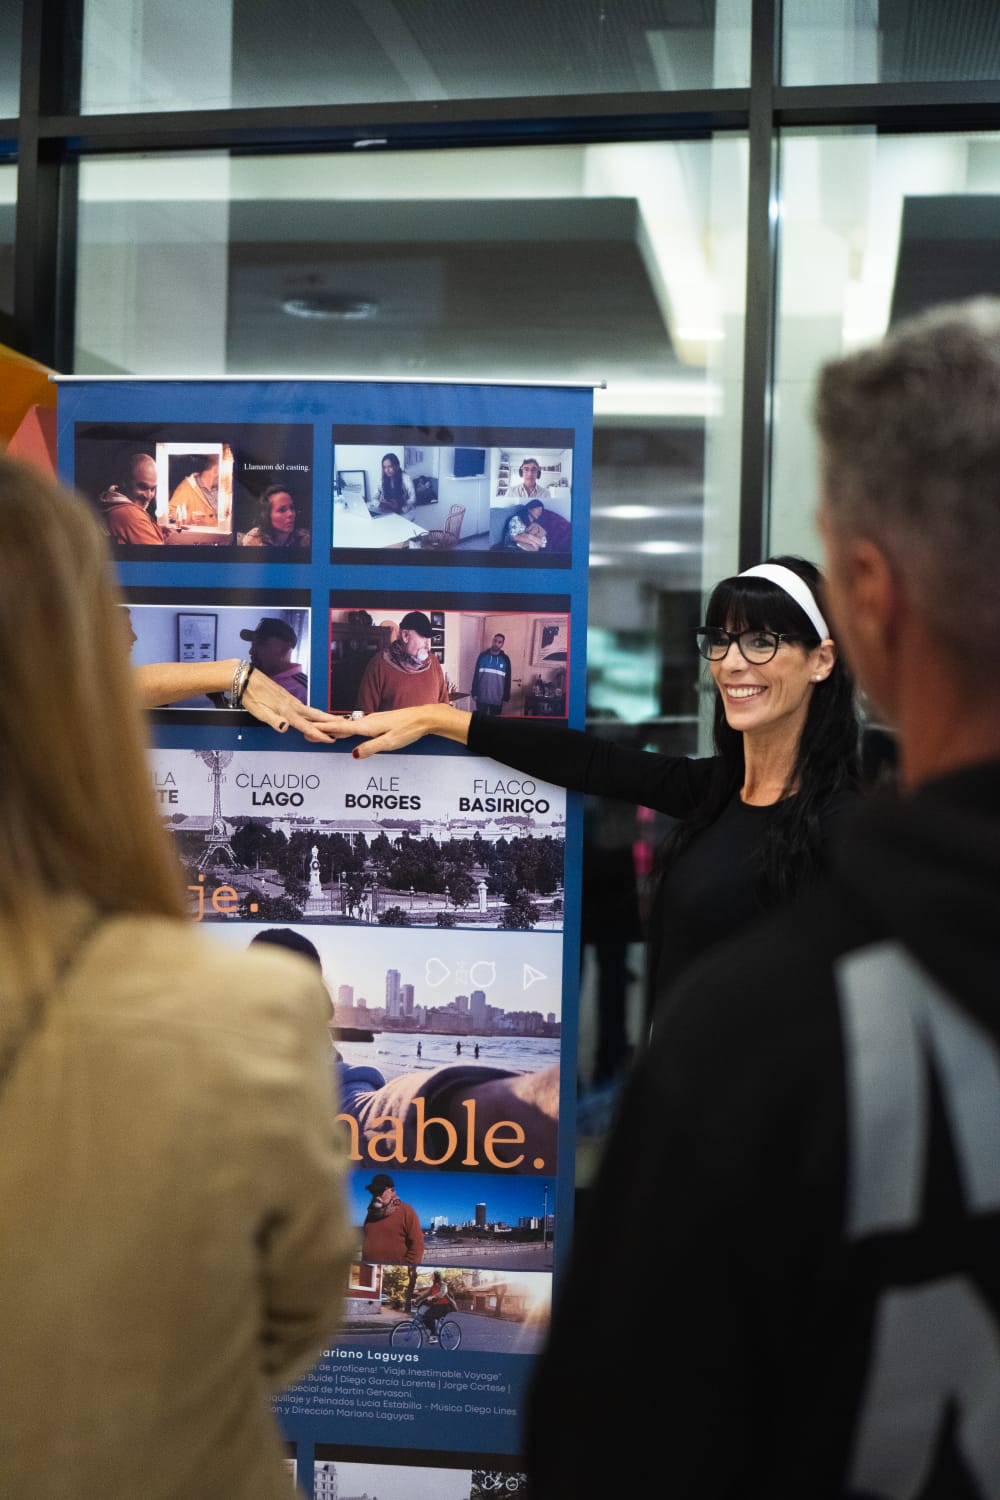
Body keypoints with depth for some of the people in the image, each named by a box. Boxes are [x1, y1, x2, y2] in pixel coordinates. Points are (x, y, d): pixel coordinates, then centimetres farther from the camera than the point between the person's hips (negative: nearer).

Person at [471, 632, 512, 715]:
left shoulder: (505, 659, 0)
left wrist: (506, 697, 0)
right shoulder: (482, 656, 0)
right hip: (482, 697, 0)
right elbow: (476, 675, 3)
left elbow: (507, 679, 3)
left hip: (497, 699, 0)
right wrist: (474, 693, -2)